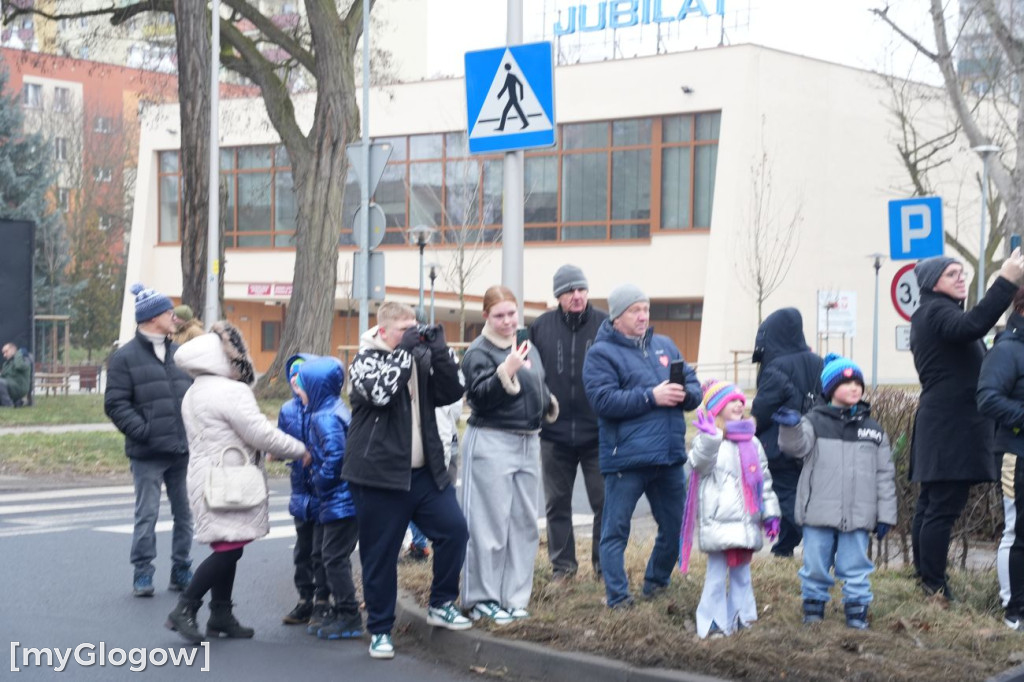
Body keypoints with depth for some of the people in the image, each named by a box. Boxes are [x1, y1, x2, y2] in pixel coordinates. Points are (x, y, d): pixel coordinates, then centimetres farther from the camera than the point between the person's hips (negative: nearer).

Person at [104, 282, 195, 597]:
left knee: (184, 513, 10)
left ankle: (182, 571, 20)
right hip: (148, 454, -5)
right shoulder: (125, 357, -3)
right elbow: (115, 403, -7)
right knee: (147, 514, -1)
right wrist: (142, 431, -17)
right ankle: (143, 574, 8)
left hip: (183, 451, 5)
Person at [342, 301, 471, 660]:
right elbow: (381, 391, -24)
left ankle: (441, 604, 14)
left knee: (453, 527, -5)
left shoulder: (420, 357, 12)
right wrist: (403, 350, -20)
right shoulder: (365, 360, -4)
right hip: (379, 474, -5)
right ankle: (379, 630, 13)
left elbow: (451, 392, 1)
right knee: (380, 553, 1)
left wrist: (440, 350, -8)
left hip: (425, 471, 5)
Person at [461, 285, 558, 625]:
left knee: (524, 523, 9)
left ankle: (514, 597, 17)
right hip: (491, 444, -8)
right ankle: (482, 599, 4)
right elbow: (479, 396, -21)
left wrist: (548, 404, 12)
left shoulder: (527, 347, 14)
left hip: (528, 442, 8)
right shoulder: (479, 352, -8)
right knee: (490, 524, -5)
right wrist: (506, 371, -31)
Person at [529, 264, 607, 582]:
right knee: (557, 503, 11)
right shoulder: (541, 327, 1)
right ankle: (562, 563, 23)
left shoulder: (605, 326, -3)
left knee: (605, 502, 3)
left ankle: (605, 564, 16)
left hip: (597, 434, -2)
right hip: (554, 433, 2)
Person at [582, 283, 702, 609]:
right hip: (626, 458, -6)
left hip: (669, 456, 6)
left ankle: (656, 582, 32)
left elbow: (694, 386, 14)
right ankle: (617, 597, 5)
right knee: (616, 529, -2)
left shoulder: (664, 345, 15)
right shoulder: (601, 353, -4)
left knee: (675, 525, 14)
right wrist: (651, 397, -18)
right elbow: (603, 400, -17)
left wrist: (685, 394, -10)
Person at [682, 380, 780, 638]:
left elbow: (764, 480, 19)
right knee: (717, 572, -5)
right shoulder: (706, 439, -3)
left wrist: (770, 513, 15)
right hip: (719, 520, -6)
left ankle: (741, 617, 21)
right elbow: (699, 464, -24)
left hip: (747, 522, 6)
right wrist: (710, 438, -38)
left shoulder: (751, 443, 15)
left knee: (741, 571, 13)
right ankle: (713, 623, -1)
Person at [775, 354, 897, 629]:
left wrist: (885, 515, 8)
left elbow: (885, 475, 11)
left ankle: (857, 608, 14)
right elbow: (797, 446, -14)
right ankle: (814, 605, 21)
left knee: (855, 566, 4)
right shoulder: (815, 421, 3)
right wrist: (791, 428, -37)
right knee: (816, 564, 6)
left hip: (858, 516, 1)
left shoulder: (873, 430, 10)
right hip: (819, 513, -1)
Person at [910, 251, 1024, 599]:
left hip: (940, 429, 11)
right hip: (951, 429, -11)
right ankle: (935, 585, -11)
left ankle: (926, 578, 18)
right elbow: (971, 326, -32)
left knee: (930, 505, 12)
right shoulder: (936, 312, -10)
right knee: (943, 508, -11)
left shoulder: (932, 315, 23)